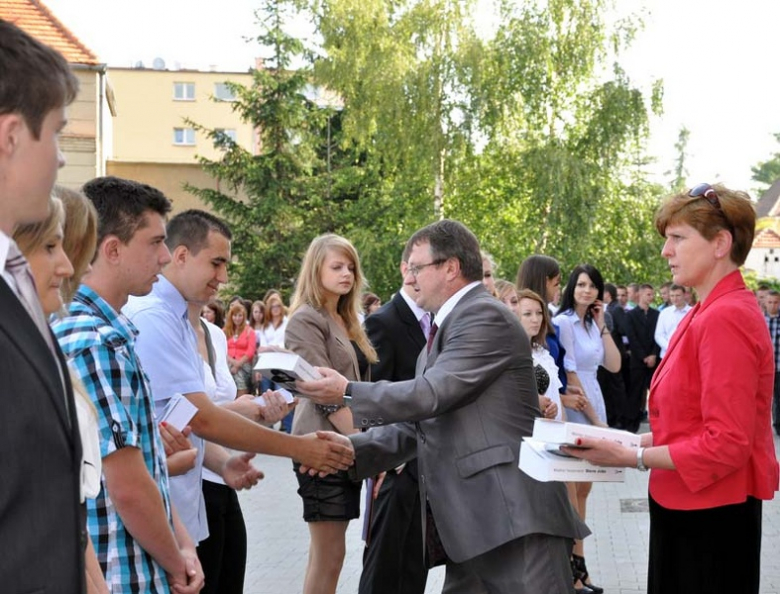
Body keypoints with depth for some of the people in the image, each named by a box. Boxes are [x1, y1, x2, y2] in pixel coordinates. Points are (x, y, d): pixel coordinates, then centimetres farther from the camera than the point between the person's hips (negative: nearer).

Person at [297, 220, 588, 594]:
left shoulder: (485, 315, -9)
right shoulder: (447, 327, 22)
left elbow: (431, 394, -17)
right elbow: (417, 425, 20)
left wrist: (347, 392, -8)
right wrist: (353, 449, 7)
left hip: (514, 514, -10)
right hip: (469, 521, 10)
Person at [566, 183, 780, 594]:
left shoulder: (725, 317, -19)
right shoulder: (706, 313, 8)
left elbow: (726, 444, -22)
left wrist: (633, 458, -19)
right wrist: (643, 441, 2)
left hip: (708, 517, -9)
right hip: (688, 509, 9)